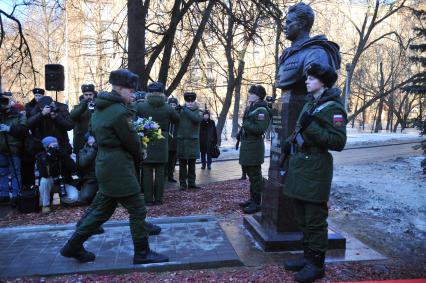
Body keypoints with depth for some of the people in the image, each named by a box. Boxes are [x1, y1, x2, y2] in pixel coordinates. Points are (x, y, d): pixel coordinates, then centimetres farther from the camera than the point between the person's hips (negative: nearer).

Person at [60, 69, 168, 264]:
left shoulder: (100, 108, 12)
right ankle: (142, 253, 12)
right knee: (137, 210, 1)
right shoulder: (120, 111, -17)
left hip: (104, 163, 10)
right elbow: (132, 142, -13)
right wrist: (139, 157, 10)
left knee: (103, 208, 19)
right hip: (118, 167, -10)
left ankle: (73, 246, 28)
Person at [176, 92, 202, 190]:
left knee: (192, 164, 8)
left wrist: (186, 109, -18)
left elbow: (197, 119, -17)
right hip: (182, 140, 0)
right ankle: (183, 183, 10)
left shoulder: (198, 112, 5)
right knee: (182, 164, 3)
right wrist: (176, 110, -21)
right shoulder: (181, 110, 6)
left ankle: (191, 182, 17)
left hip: (193, 141, 1)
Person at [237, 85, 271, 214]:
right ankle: (252, 199, 30)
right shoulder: (250, 108, 14)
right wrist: (241, 133, 9)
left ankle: (256, 203, 7)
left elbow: (260, 129, -25)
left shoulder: (261, 110, -15)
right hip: (247, 145, 10)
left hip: (254, 147, -10)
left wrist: (246, 124, -19)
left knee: (255, 176, -2)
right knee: (250, 173, 18)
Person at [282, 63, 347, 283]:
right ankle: (308, 256, 31)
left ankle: (316, 265, 16)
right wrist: (291, 141, 12)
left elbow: (338, 141, -18)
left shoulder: (332, 107, -11)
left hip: (315, 169, -9)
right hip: (300, 165, 9)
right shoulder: (310, 103, 15)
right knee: (302, 217, 16)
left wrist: (311, 127, -24)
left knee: (315, 219, 1)